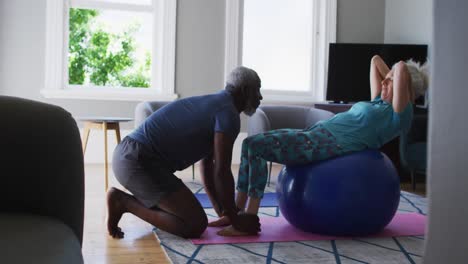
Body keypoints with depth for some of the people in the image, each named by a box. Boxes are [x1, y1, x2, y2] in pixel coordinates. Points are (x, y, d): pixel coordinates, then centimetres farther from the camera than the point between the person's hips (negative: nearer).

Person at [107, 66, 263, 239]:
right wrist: (236, 219, -3)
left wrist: (221, 211, 22)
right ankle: (124, 201, -5)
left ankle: (122, 199, 13)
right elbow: (221, 172, -15)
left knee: (182, 211, 25)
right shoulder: (228, 113, -9)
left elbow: (207, 165, 24)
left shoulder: (212, 104, 22)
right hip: (140, 162, -10)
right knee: (195, 225, -11)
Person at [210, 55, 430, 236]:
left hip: (330, 144, -10)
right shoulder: (380, 102, 23)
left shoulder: (399, 114, -4)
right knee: (250, 144, 3)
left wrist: (397, 77, 5)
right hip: (316, 133, 10)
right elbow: (375, 60, 33)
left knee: (256, 146, -20)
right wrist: (390, 77, 25)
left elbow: (402, 69, -14)